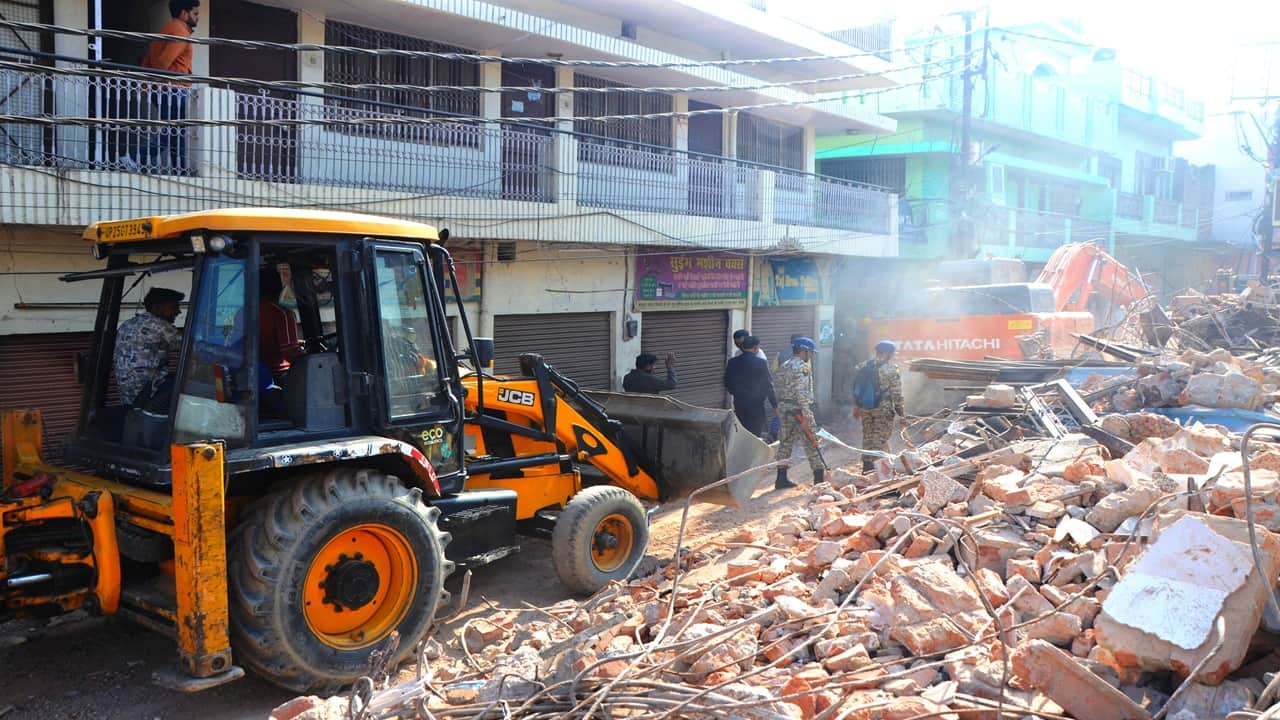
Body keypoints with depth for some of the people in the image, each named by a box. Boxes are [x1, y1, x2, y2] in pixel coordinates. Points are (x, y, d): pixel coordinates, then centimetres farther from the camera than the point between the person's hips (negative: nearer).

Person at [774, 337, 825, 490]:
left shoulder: (784, 367, 14)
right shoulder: (802, 367, -13)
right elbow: (802, 393, -20)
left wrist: (781, 410, 18)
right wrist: (806, 415, -21)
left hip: (784, 410, 8)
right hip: (799, 410, -8)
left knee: (785, 443, 10)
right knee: (812, 443, 0)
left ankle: (781, 479, 11)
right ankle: (819, 476, 3)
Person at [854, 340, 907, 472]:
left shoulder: (863, 366, 4)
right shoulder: (891, 369, -12)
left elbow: (856, 388, 12)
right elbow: (897, 395, -11)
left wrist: (856, 406, 24)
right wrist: (902, 415, -6)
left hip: (865, 410, 5)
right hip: (883, 410, -5)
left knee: (868, 438, 16)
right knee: (880, 440, 2)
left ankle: (867, 467, 23)